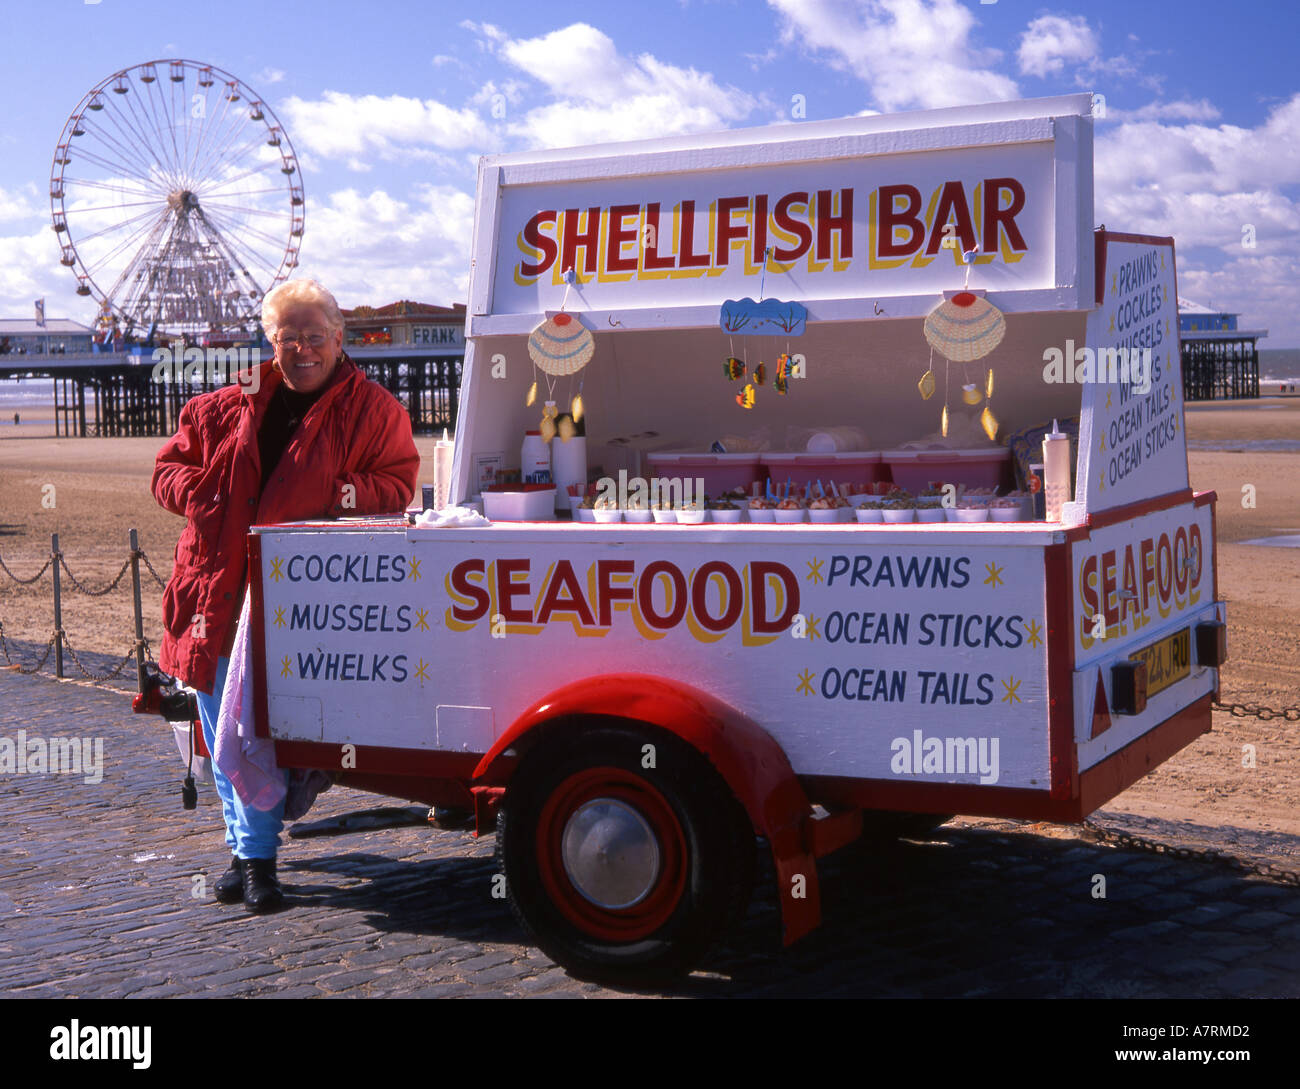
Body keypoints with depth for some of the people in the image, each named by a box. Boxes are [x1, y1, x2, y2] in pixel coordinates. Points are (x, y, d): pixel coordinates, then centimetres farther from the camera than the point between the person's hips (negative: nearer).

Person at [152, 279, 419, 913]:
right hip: (217, 590, 5)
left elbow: (397, 486, -1)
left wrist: (342, 494, -20)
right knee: (220, 724, 10)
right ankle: (248, 847, 27)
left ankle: (254, 854, 2)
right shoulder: (227, 407, 15)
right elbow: (171, 466, 19)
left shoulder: (372, 411, 4)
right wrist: (199, 493, -3)